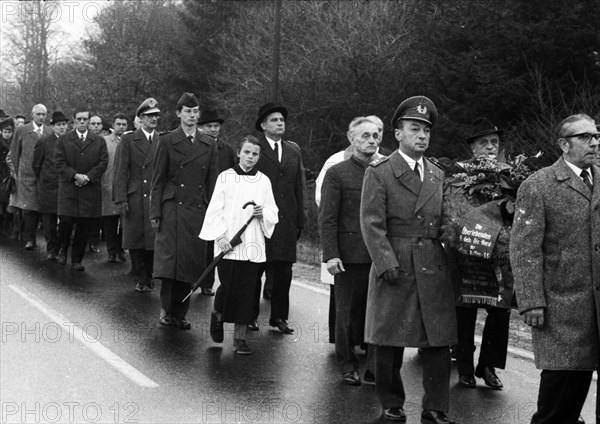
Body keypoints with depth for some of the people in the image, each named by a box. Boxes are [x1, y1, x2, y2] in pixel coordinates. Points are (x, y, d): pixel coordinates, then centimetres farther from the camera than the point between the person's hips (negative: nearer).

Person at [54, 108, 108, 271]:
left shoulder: (99, 141, 10)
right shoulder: (63, 140, 7)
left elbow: (103, 163, 3)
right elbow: (60, 163, -1)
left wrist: (88, 177, -10)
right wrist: (75, 175, -14)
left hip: (90, 189, 1)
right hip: (68, 189, -1)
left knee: (84, 226, 0)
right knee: (66, 221, -11)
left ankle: (77, 260, 10)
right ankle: (63, 249, 18)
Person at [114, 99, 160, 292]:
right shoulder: (128, 140, 3)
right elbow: (120, 172, 0)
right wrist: (121, 199, -7)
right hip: (134, 197, -1)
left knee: (154, 239, 0)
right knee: (135, 239, 3)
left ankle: (149, 275, 16)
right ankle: (140, 279, 14)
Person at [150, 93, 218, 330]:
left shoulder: (209, 145, 12)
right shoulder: (167, 142, 3)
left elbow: (212, 183, 13)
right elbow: (158, 180, 3)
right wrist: (155, 213, -3)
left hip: (198, 212, 3)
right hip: (173, 210, -3)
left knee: (191, 264, 3)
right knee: (170, 261, -10)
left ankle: (180, 314, 12)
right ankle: (166, 310, 1)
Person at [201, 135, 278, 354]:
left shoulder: (264, 181, 9)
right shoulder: (225, 177, 1)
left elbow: (273, 212, 13)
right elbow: (215, 210, -1)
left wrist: (263, 213, -9)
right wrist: (220, 236, -10)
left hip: (254, 246, 3)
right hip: (229, 244, -3)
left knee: (249, 291, 1)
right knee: (230, 287, -8)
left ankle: (240, 338, 10)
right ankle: (217, 315, 25)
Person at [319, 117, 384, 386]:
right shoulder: (337, 173, 1)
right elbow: (327, 219, -2)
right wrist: (331, 254, -11)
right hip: (349, 254, -2)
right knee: (348, 312, 5)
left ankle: (374, 367, 10)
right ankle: (348, 366, 18)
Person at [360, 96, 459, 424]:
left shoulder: (438, 175, 15)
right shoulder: (379, 172, -2)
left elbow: (443, 222, 18)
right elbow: (371, 223, -8)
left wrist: (449, 257, 6)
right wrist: (386, 263, -16)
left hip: (434, 269, 4)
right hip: (395, 267, -4)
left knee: (438, 340, 2)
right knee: (390, 341, 5)